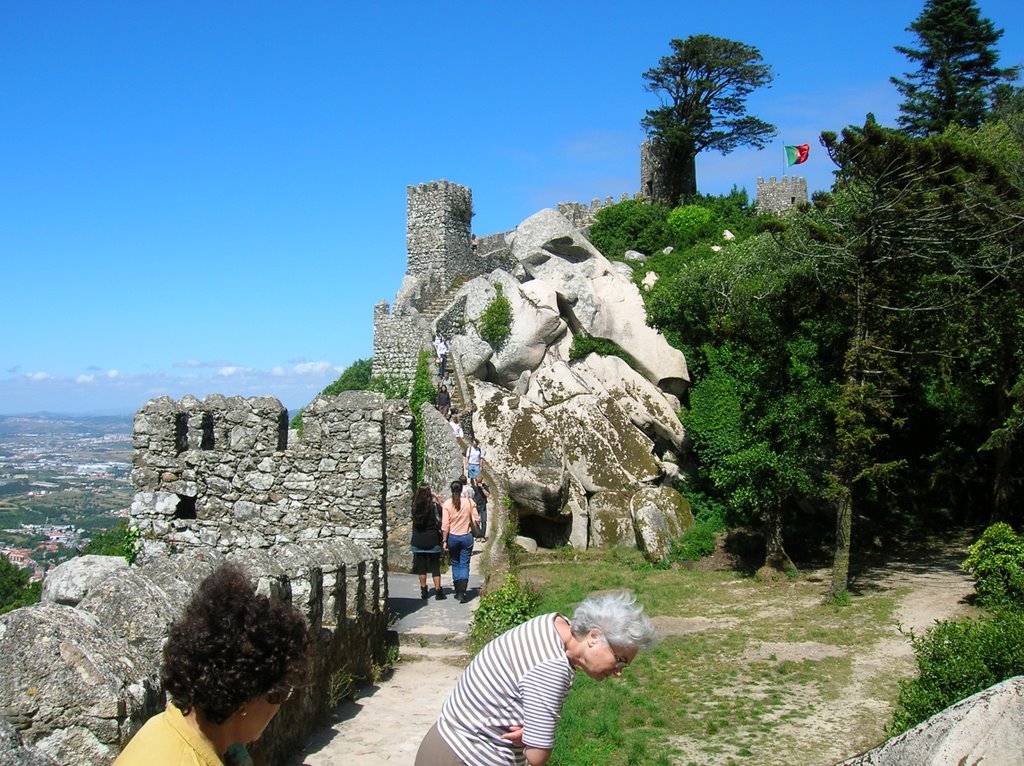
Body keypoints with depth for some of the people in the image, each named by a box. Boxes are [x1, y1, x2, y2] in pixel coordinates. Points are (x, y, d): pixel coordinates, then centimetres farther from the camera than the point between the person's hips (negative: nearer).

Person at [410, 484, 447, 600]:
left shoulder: (415, 505, -3)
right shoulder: (433, 505, -13)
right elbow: (439, 521, -12)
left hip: (418, 540, 3)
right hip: (432, 539, -3)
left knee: (421, 565, 11)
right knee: (435, 566, 6)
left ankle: (424, 591, 15)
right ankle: (438, 591, 5)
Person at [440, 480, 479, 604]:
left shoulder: (447, 504, -7)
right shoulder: (469, 502, -6)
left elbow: (445, 524, -9)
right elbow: (476, 519, -2)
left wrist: (444, 540, -3)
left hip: (452, 537, 0)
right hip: (466, 537, 0)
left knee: (455, 564, 17)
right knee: (464, 565, 3)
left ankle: (458, 591, 20)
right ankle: (462, 592, -11)